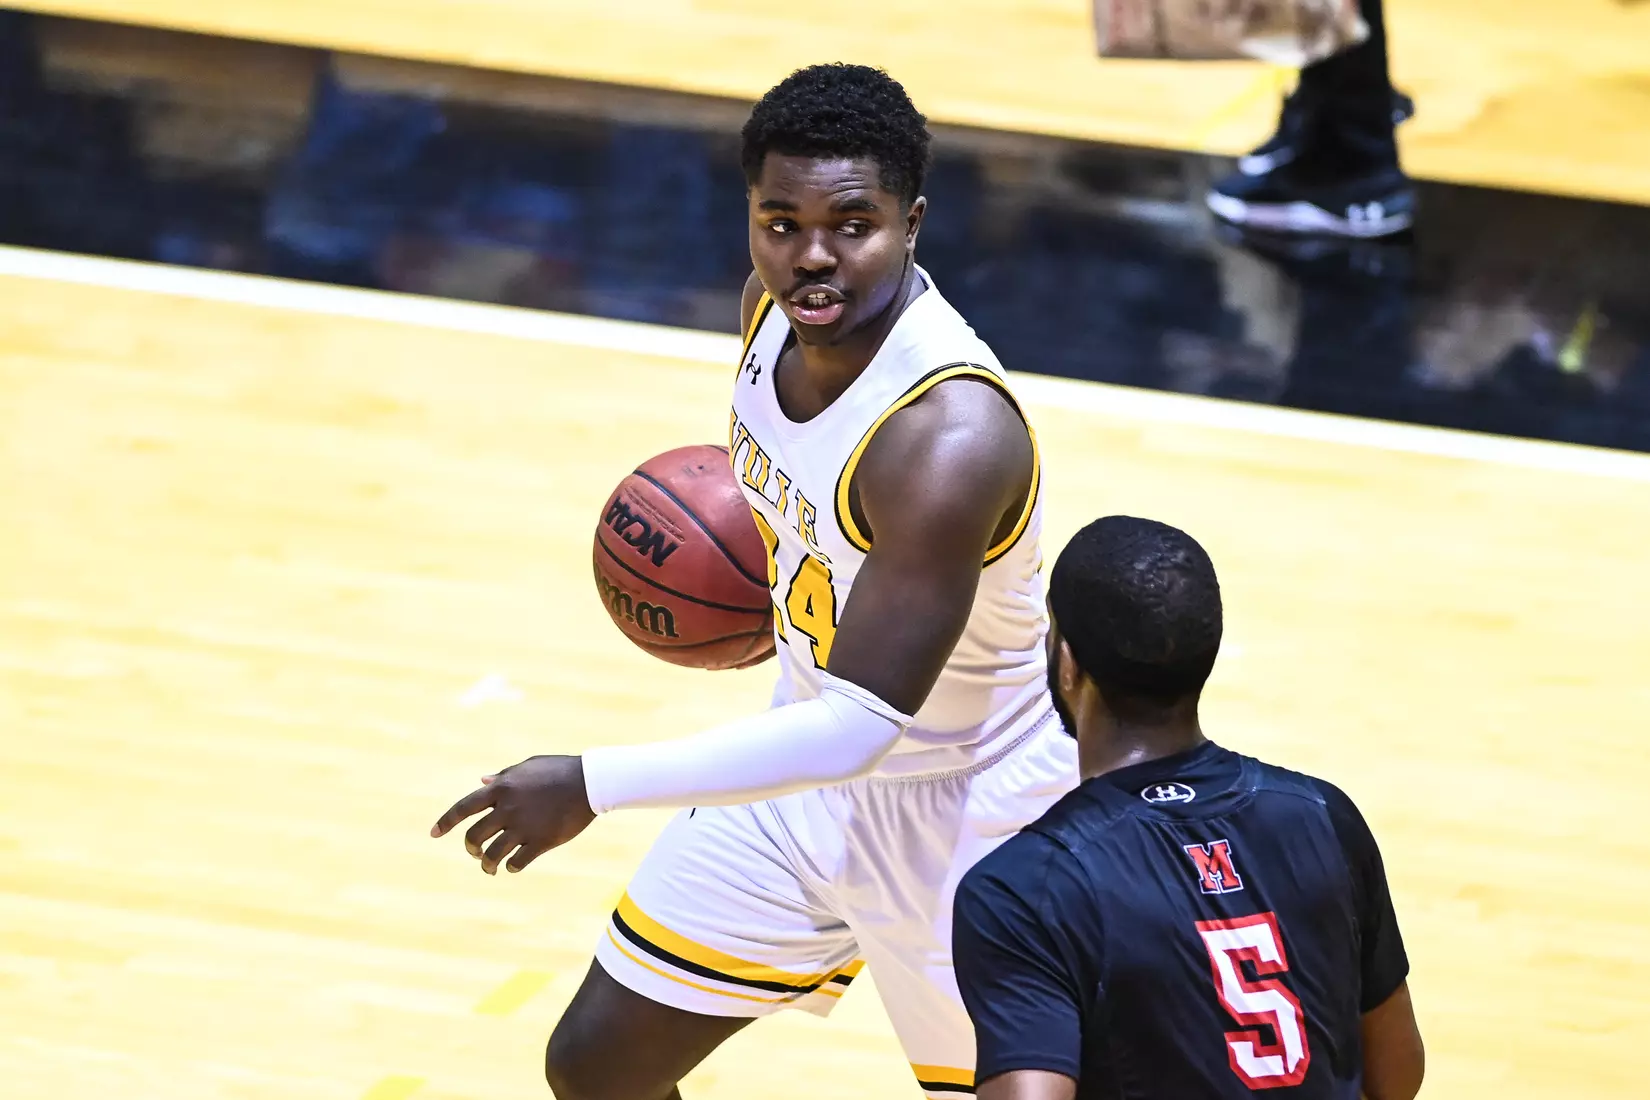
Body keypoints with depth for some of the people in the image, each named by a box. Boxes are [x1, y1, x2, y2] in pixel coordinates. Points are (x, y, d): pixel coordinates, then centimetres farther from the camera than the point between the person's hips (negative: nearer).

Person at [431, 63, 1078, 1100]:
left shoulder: (950, 440, -35)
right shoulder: (779, 304, -10)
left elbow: (858, 729, -35)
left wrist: (595, 784, -32)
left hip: (964, 820, -8)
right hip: (812, 770, 8)